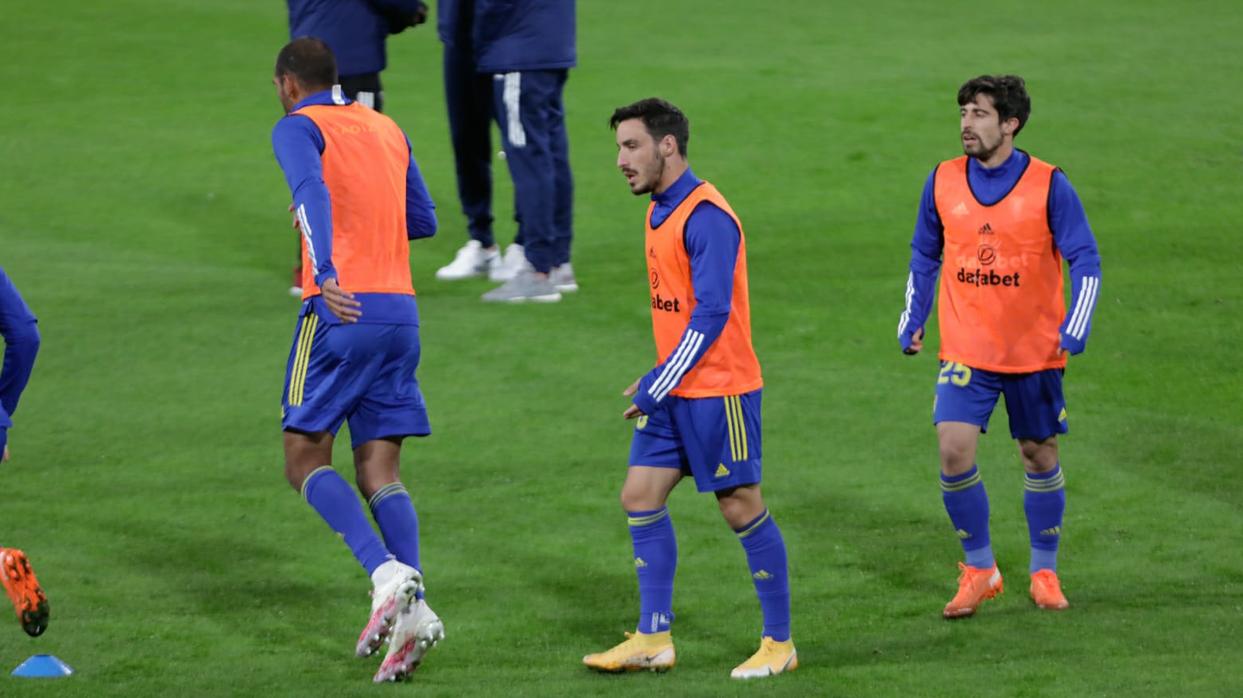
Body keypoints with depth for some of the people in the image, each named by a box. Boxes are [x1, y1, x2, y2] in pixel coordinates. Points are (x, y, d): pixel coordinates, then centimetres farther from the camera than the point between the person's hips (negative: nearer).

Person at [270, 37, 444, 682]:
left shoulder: (299, 128, 0)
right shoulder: (387, 129, 20)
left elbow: (312, 192, -21)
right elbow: (422, 221, 24)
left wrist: (326, 274, -35)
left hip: (342, 311, -6)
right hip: (401, 313, 6)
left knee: (305, 461, 2)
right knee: (378, 472, 6)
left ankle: (388, 575, -19)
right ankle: (413, 610, -11)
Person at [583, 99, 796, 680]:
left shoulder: (706, 217, -18)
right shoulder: (660, 212, 11)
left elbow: (711, 314, -22)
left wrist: (657, 386, -20)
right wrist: (658, 381, 15)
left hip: (718, 391, -9)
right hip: (673, 392, 9)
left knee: (742, 509, -3)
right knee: (640, 497, 4)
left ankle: (779, 642, 7)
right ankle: (653, 638, 9)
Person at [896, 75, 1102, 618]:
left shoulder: (1048, 185, -9)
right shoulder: (942, 182, 0)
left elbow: (1085, 261, -6)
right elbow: (924, 257, 14)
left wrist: (1074, 329, -17)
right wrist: (913, 320, 6)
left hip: (1035, 350, -1)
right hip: (966, 350, 1)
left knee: (1039, 455, 8)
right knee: (954, 452, -12)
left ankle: (1044, 572, 26)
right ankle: (978, 570, 4)